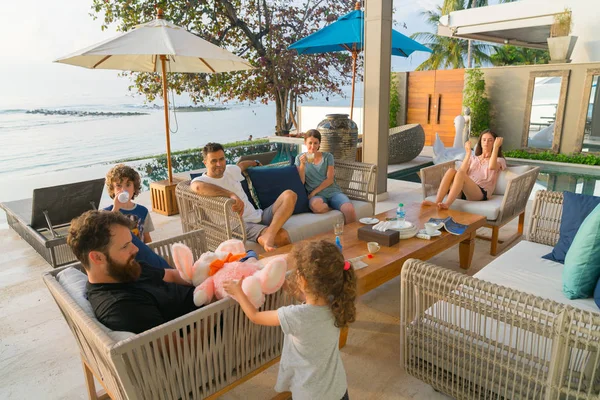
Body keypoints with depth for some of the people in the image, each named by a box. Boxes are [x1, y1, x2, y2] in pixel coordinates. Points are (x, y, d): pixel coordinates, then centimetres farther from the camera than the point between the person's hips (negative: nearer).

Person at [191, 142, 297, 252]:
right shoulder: (201, 180, -8)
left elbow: (242, 164, 40)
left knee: (289, 195, -16)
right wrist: (232, 195, -40)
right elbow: (198, 187, -35)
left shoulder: (230, 170, 14)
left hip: (259, 216, 9)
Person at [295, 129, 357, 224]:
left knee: (350, 210, -30)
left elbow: (330, 179, 1)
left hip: (333, 191, 1)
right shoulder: (300, 158, 10)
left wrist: (314, 192, -11)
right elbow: (301, 182, 1)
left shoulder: (328, 156, 10)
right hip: (316, 195, -1)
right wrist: (302, 165, -13)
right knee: (315, 205, -39)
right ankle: (337, 211, -14)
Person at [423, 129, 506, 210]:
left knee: (460, 174, -32)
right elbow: (462, 170, 7)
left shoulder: (499, 160, 20)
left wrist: (496, 147, -4)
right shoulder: (473, 158, 30)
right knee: (451, 171, -27)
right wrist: (468, 153, 7)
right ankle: (436, 203, -40)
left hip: (481, 193, -4)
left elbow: (491, 167, -8)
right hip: (462, 192, 4)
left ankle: (447, 204, -48)